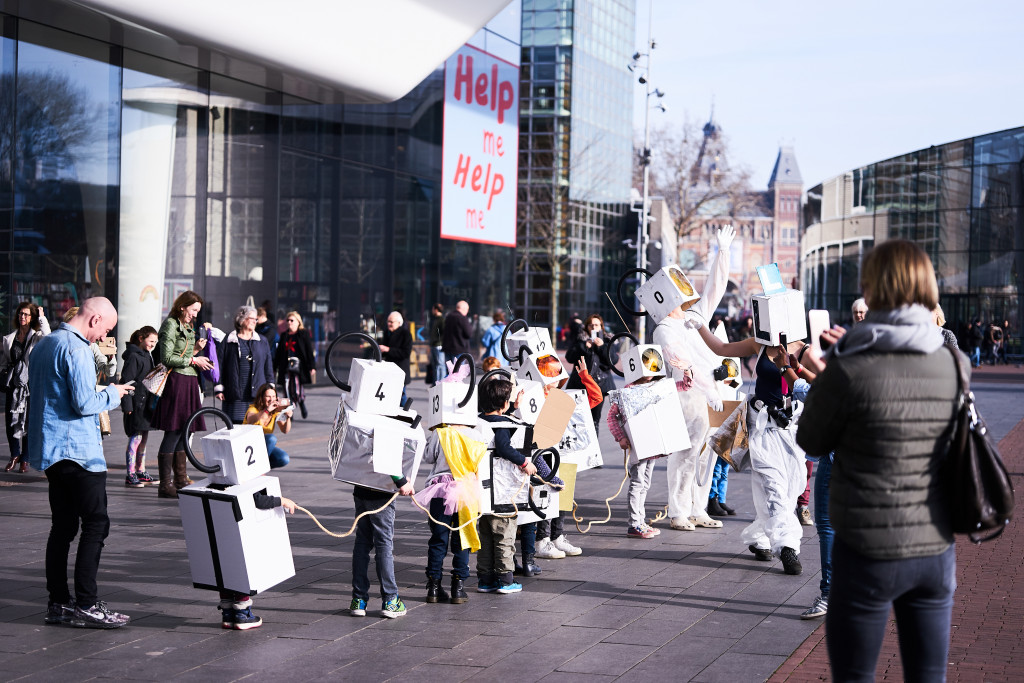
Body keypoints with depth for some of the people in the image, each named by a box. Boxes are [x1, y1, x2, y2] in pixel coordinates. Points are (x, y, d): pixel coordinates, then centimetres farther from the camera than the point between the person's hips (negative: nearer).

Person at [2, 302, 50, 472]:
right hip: (13, 384, 4)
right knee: (11, 420, 2)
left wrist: (41, 317, -14)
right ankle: (15, 456, 18)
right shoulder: (10, 338, 14)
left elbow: (47, 337, -22)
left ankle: (24, 460, 8)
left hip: (30, 383, -4)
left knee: (28, 421, -1)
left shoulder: (37, 337, 2)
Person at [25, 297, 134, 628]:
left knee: (63, 526, 11)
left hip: (50, 449, 10)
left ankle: (59, 603, 12)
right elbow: (84, 403, -20)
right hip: (78, 449, -10)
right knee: (95, 524, -6)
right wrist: (113, 392, -3)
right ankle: (86, 605, -9)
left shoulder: (44, 344, 15)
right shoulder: (77, 349, -15)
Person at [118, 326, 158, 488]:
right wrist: (127, 405, -19)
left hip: (145, 401, 9)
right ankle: (130, 476, -7)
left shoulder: (147, 355, 16)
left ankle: (141, 472, 21)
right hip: (135, 402, -9)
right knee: (136, 438, -9)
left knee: (143, 438, 13)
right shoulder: (133, 356, -13)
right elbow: (126, 381, -16)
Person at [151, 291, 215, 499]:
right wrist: (193, 360, -10)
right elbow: (167, 358, -15)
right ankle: (165, 485, -6)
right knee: (173, 433, -9)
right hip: (175, 382, -9)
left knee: (184, 433, 10)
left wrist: (195, 350, 10)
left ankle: (181, 481, 15)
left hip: (189, 382, 9)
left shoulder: (188, 328, 20)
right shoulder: (170, 325, -7)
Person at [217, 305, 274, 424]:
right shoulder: (228, 341, 5)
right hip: (235, 394, -2)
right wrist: (219, 389, 0)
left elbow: (268, 367, 15)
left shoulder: (263, 342, 14)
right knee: (236, 424, -4)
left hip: (257, 393, 2)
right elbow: (220, 365, 5)